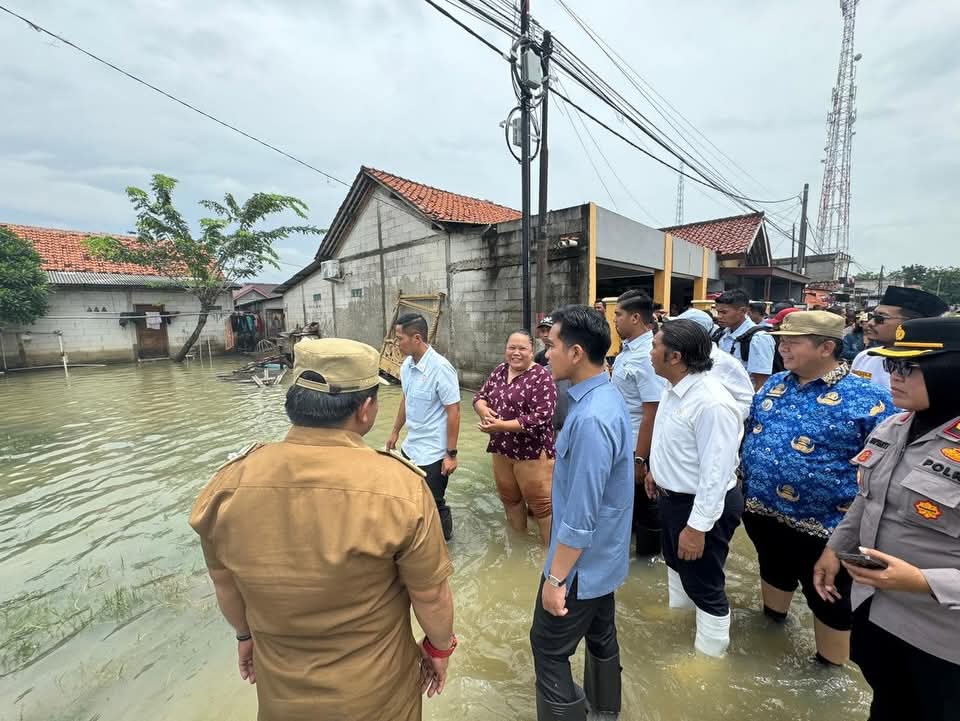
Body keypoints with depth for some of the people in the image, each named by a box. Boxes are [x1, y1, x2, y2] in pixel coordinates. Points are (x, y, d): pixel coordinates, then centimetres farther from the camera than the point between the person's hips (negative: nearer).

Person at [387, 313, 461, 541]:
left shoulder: (441, 368, -23)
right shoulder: (406, 365, 0)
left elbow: (453, 412, -20)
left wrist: (451, 454, -18)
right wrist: (395, 431, 21)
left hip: (433, 453, -8)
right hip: (410, 447, 8)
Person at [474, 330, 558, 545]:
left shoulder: (541, 377, -15)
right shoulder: (499, 371, 6)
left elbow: (541, 417, -22)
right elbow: (480, 396, 11)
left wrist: (502, 426, -26)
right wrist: (483, 409, -13)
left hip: (532, 452, -7)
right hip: (501, 448, 7)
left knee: (541, 503, 4)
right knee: (509, 497, 22)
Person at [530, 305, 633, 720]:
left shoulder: (591, 419, -33)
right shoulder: (607, 396, -2)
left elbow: (580, 516, -29)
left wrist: (556, 578, -17)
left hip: (581, 561, -9)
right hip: (603, 555, 9)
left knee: (549, 648, 12)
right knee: (600, 634, 29)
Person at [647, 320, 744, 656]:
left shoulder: (711, 403, -31)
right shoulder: (675, 389, -2)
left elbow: (716, 473, -29)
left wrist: (697, 526, -25)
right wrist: (656, 470, 23)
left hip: (702, 505, -10)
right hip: (671, 496, 10)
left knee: (704, 586, 13)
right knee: (676, 563, 30)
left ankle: (709, 653, 38)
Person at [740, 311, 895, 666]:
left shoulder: (868, 400, -18)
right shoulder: (774, 384, 0)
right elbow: (750, 433, 11)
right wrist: (743, 484, 11)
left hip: (822, 525, -5)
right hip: (762, 511, 6)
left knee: (830, 603, 17)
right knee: (773, 573, 29)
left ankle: (831, 670, 41)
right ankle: (771, 621, 54)